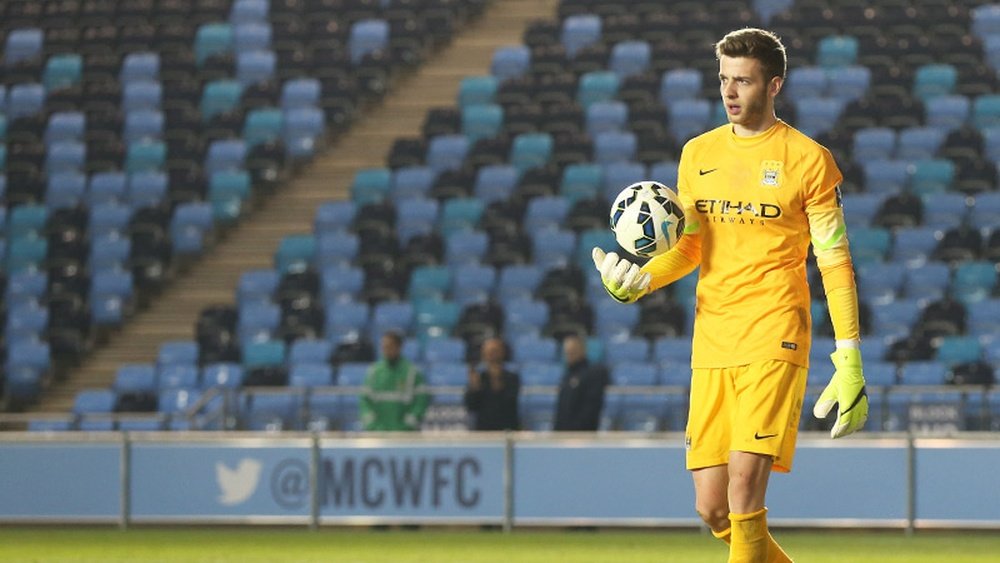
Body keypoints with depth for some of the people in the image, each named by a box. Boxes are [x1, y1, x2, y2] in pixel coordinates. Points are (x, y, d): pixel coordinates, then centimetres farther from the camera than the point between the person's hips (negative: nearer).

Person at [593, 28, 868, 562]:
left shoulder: (807, 158, -1)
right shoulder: (698, 154, 13)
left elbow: (835, 262, -1)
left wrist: (849, 359, -7)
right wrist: (639, 280, -2)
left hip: (773, 342, -5)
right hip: (712, 346, 5)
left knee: (743, 491, -17)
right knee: (711, 508, 2)